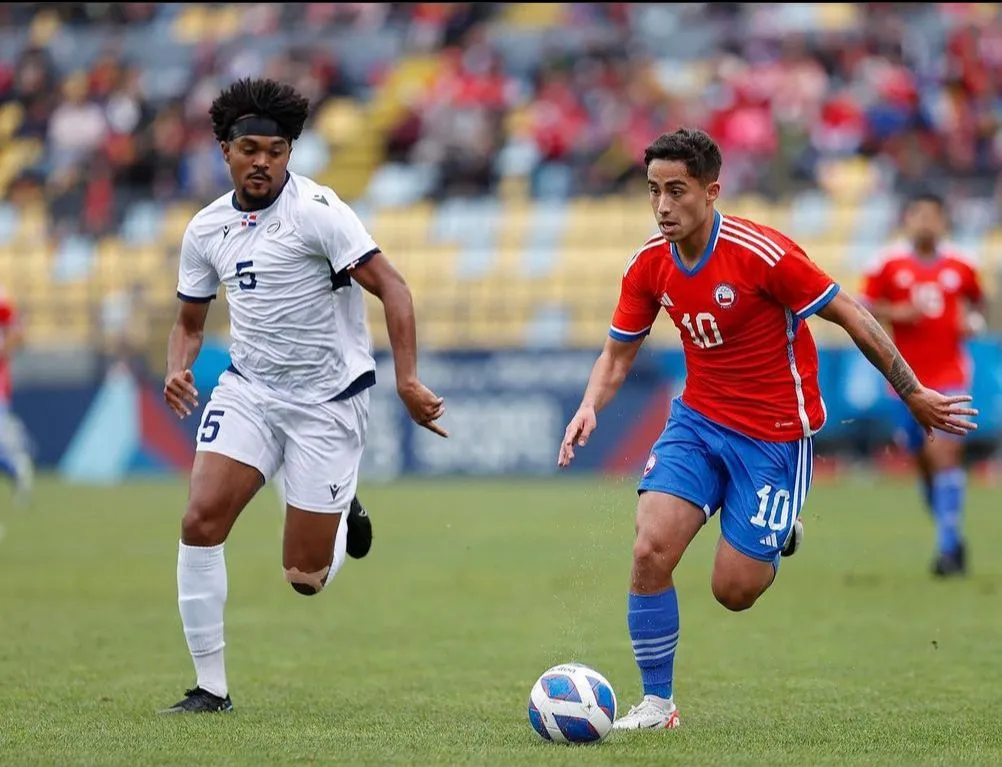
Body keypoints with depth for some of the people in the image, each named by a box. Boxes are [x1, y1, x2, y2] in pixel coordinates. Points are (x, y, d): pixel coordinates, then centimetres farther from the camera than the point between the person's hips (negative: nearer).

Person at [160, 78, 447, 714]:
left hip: (328, 399, -4)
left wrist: (408, 381, -29)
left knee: (305, 578, -3)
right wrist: (177, 370, -5)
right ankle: (211, 687, -5)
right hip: (248, 387, 5)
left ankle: (343, 521, 35)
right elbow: (190, 321, 17)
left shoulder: (316, 209, -15)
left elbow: (392, 288, -19)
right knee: (201, 520, -17)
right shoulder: (207, 229, 4)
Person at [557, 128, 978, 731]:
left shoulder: (763, 253, -22)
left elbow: (853, 318, -14)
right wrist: (590, 408, -14)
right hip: (699, 418, 4)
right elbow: (618, 355, 7)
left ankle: (778, 535, 32)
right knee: (651, 551, -16)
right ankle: (657, 704, 0)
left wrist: (913, 394, -8)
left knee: (733, 590, -4)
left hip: (776, 434, -4)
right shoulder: (648, 266, -5)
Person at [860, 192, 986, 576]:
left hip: (949, 375, -1)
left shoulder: (960, 266, 2)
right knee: (923, 460, 7)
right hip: (908, 377, 1)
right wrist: (898, 313, -15)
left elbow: (977, 300, 19)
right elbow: (863, 307, 1)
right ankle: (951, 537, 24)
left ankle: (948, 545, -15)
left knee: (943, 451, -16)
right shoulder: (889, 264, -1)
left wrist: (974, 321, -2)